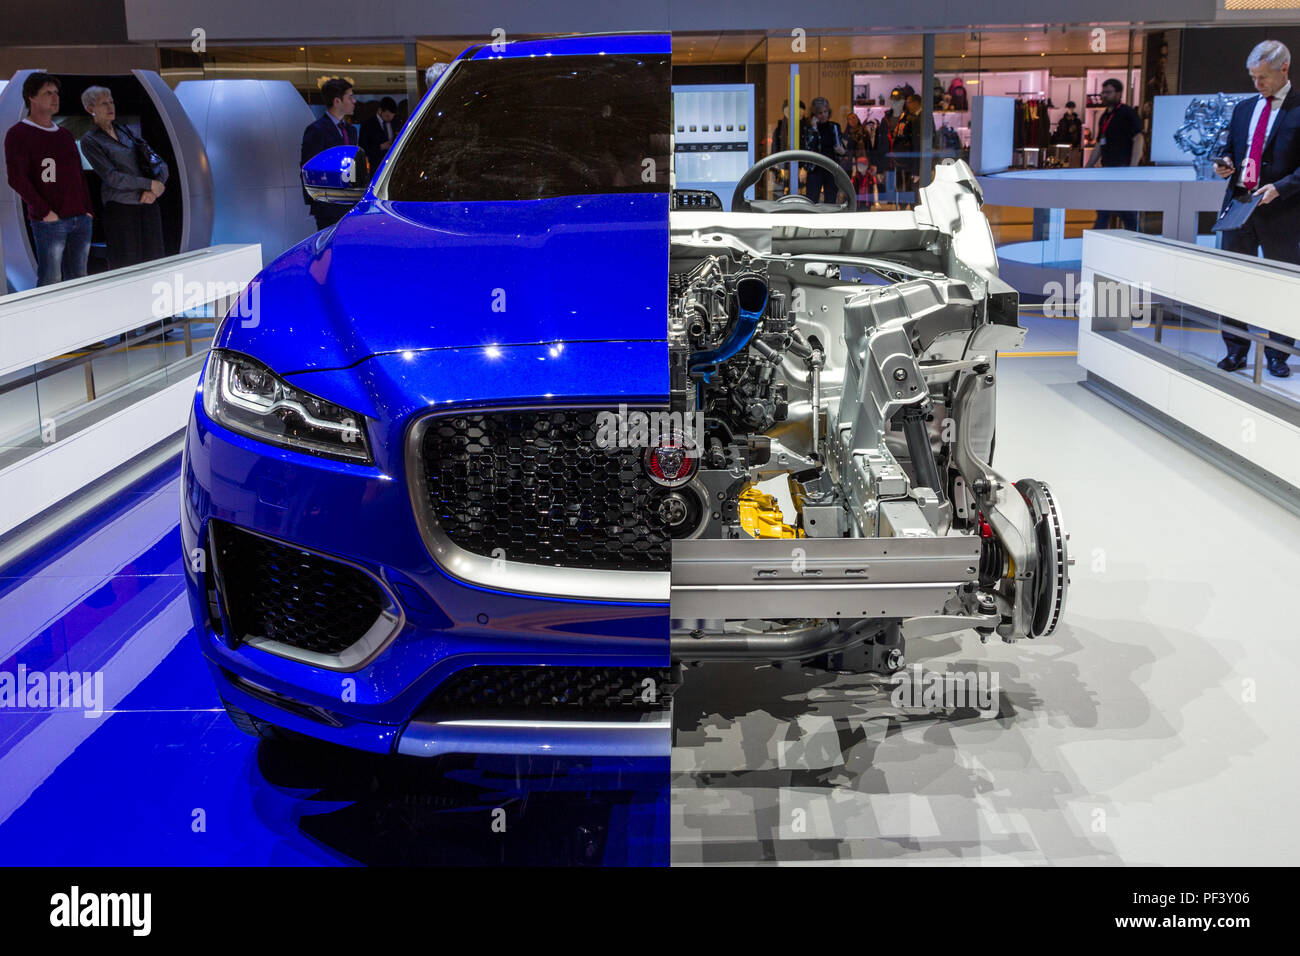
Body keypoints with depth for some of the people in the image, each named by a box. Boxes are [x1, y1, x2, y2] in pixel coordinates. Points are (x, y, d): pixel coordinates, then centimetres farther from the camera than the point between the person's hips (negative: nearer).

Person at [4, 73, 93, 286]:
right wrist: (44, 212, -16)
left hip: (80, 220, 7)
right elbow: (17, 178, -11)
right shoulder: (18, 134, -2)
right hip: (49, 221, -6)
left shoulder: (65, 134, 20)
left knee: (78, 280, 8)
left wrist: (87, 209, 12)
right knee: (50, 281, -8)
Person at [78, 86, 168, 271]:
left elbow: (160, 164, 11)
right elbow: (112, 177, -11)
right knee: (125, 268, -5)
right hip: (120, 207, -5)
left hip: (149, 205, 5)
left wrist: (155, 190, -7)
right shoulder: (90, 141, 1)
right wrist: (150, 184, -11)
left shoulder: (125, 132, 16)